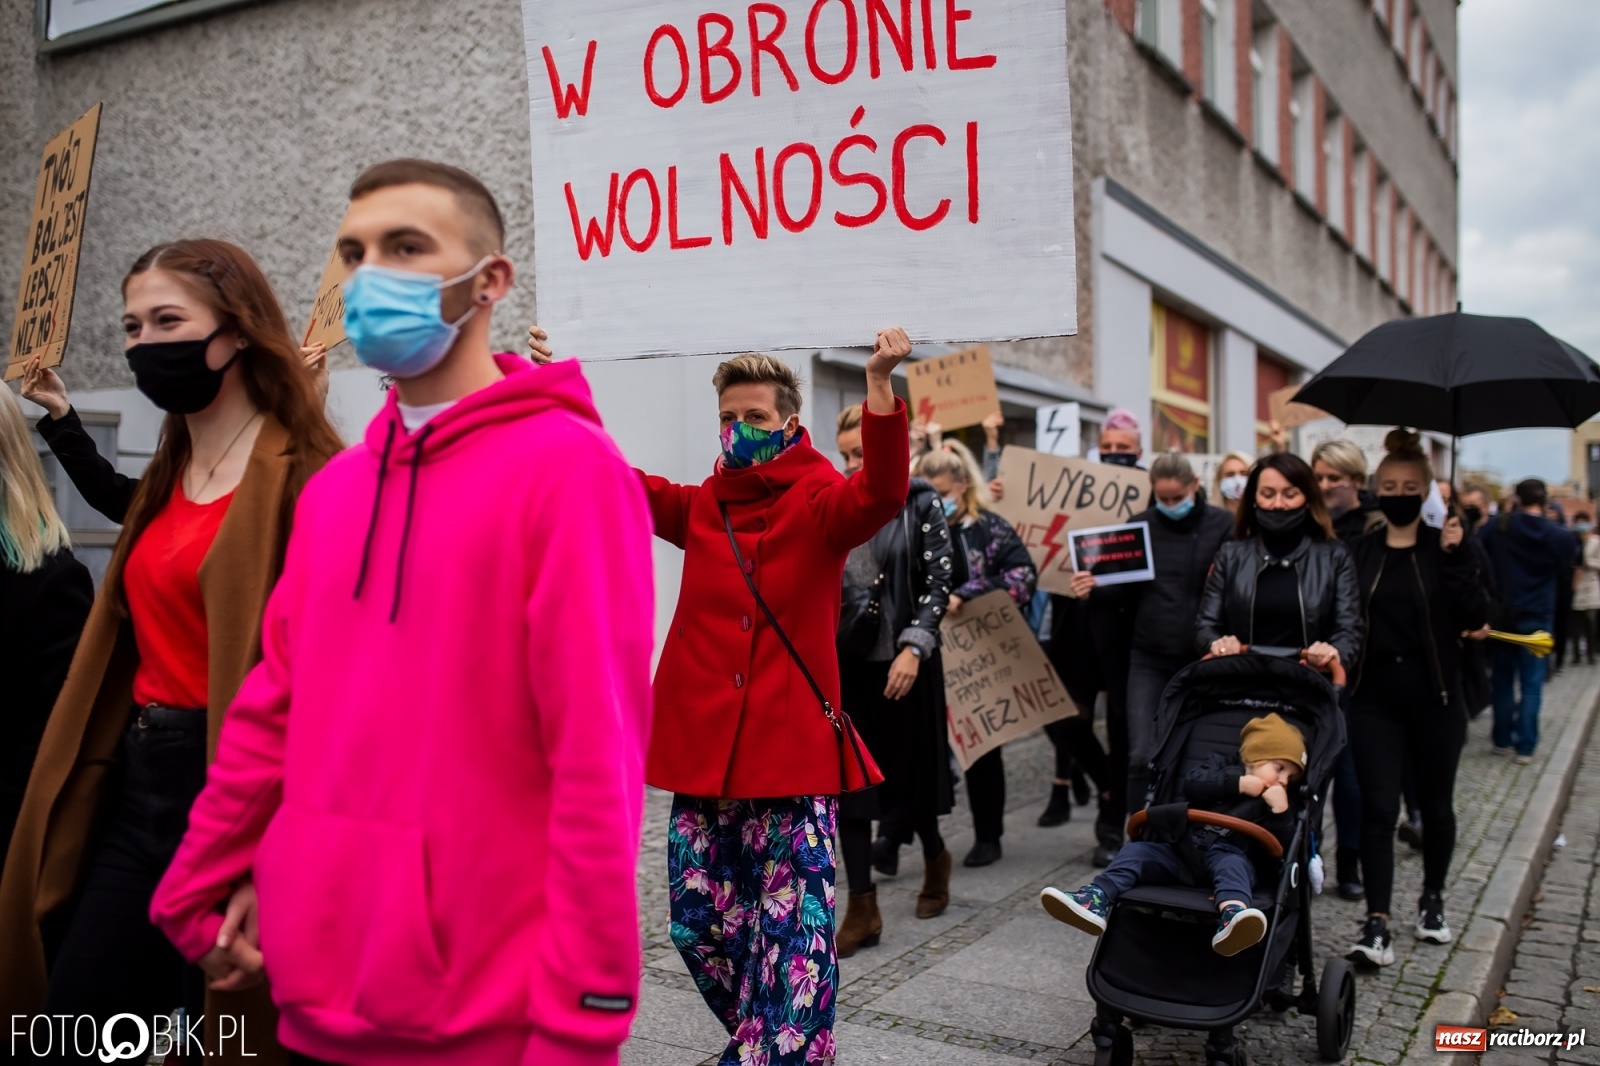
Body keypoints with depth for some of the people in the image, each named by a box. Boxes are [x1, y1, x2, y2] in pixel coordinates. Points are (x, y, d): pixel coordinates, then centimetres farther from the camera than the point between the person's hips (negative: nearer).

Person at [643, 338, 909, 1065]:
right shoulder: (699, 507, 8)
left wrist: (879, 384, -36)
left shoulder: (819, 501, -3)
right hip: (701, 753, 5)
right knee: (698, 924, 15)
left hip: (792, 754, -5)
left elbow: (882, 492, -22)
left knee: (791, 935, 1)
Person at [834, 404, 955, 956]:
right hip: (847, 660, 3)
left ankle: (935, 858, 41)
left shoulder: (920, 504, -5)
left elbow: (939, 583, -10)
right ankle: (862, 908, 6)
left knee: (912, 770, 11)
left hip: (904, 661, -3)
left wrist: (913, 648, -18)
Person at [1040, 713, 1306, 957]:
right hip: (1182, 848, 2)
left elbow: (1280, 844, 6)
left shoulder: (1274, 800, 21)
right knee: (1138, 850, -17)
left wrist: (1280, 810, -8)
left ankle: (1232, 917, -66)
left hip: (1230, 854, -2)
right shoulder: (1220, 767, 21)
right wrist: (1238, 784, -4)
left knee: (1232, 865, -35)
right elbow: (1191, 784, -1)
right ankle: (1096, 899, -37)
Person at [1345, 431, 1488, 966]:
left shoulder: (1446, 546, -2)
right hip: (1375, 699, 0)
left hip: (1434, 698, 0)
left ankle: (1432, 899, 36)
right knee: (1378, 808, -5)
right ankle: (1377, 925, -5)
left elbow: (1475, 617, -13)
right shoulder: (1361, 550, 3)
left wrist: (1455, 556, -21)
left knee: (1436, 804, 14)